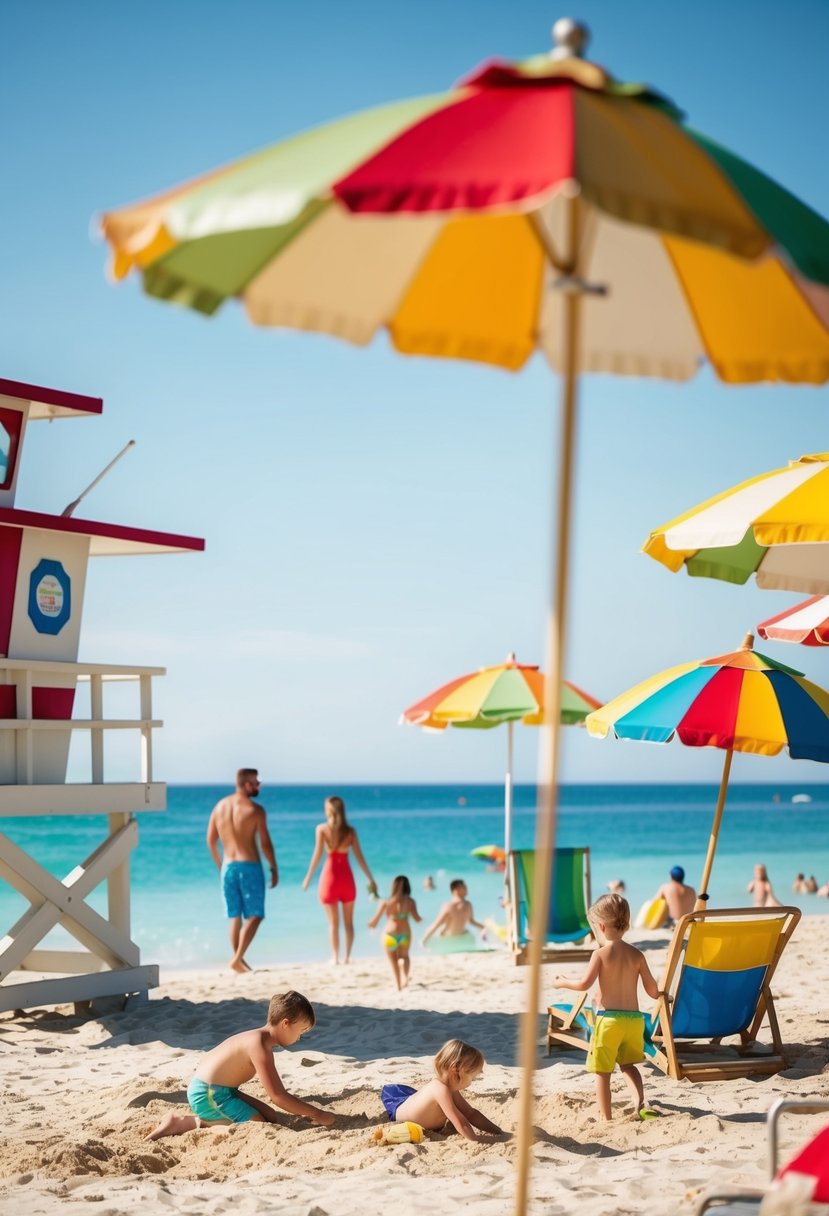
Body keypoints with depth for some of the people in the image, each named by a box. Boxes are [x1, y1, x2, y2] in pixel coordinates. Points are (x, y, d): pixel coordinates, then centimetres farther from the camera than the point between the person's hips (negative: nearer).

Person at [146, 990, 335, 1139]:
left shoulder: (260, 1039, 11)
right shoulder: (259, 1045, -20)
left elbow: (278, 1091, 22)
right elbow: (277, 1096, -22)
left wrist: (304, 1110, 17)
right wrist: (317, 1114, -16)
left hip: (221, 1092, 10)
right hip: (207, 1095, -10)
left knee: (272, 1118, 9)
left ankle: (204, 1121, 5)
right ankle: (184, 1123, -13)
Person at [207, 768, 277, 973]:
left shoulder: (220, 806, 6)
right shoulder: (255, 810, -11)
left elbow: (211, 841, 11)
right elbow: (265, 843, -11)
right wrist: (274, 869, -1)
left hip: (228, 866, 6)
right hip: (250, 866, -6)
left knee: (235, 917, 12)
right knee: (254, 915, -1)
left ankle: (239, 961, 13)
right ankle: (238, 958, -13)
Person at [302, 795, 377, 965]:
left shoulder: (322, 829, -7)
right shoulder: (350, 831, 0)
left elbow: (317, 854, -10)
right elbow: (359, 857, 0)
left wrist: (308, 877, -4)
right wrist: (371, 879, 5)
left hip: (330, 875, -2)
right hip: (346, 876, 2)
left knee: (333, 922, 5)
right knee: (348, 922, 12)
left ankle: (335, 957, 2)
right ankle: (347, 956, 8)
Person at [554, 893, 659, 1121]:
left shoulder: (601, 954, -8)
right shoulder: (637, 955, 4)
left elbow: (584, 984, -16)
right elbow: (653, 991, 4)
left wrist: (563, 982, 3)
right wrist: (658, 993, 27)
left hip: (608, 1019, -5)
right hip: (634, 1018, 5)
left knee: (602, 1071, 6)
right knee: (628, 1064, 23)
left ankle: (605, 1117, 7)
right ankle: (640, 1102, 3)